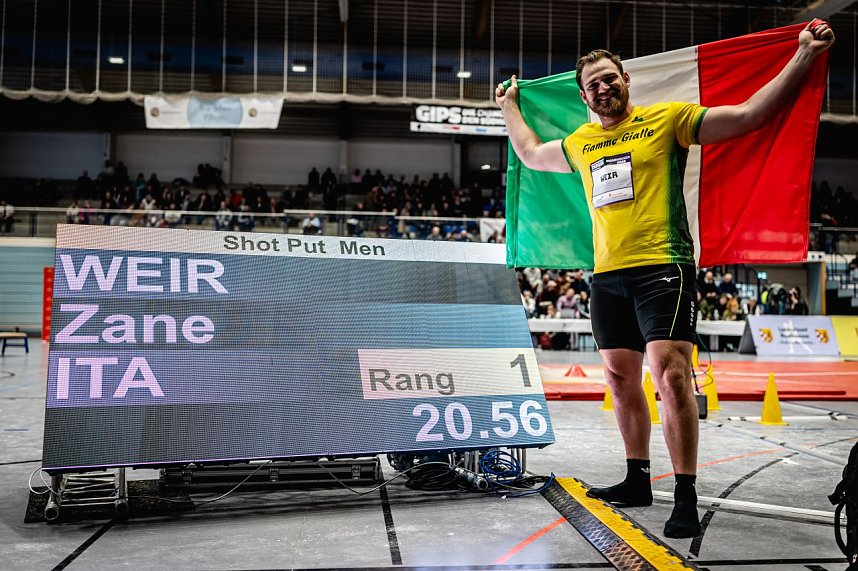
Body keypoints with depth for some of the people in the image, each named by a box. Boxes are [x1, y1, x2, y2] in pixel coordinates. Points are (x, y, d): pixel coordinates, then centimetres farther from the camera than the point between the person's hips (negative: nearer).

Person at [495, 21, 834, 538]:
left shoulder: (668, 119, 1)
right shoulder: (580, 141, 17)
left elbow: (750, 115, -3)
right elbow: (531, 154, 36)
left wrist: (804, 57, -10)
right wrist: (509, 106, 45)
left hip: (662, 267, -6)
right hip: (607, 276, 7)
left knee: (671, 375, -14)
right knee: (621, 378, 12)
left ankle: (687, 500, -6)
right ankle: (638, 480, 26)